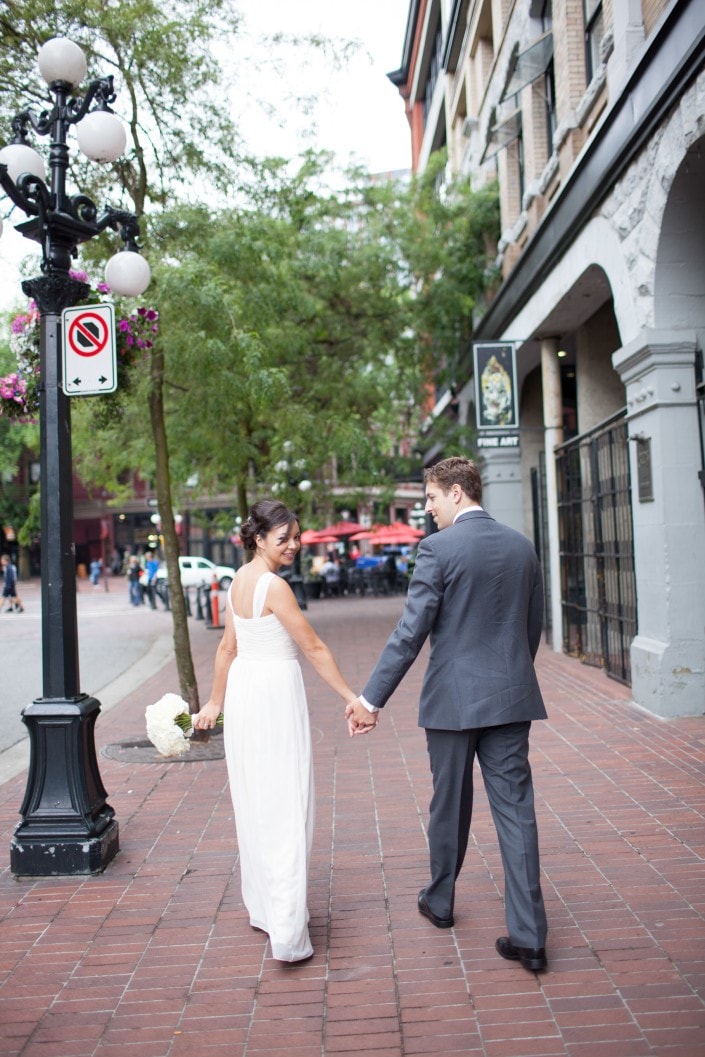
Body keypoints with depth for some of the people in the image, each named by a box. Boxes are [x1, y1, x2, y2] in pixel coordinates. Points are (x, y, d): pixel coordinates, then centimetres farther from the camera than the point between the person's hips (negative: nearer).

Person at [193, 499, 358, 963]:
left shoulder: (238, 580, 9)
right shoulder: (274, 586, -16)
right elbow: (315, 649, -15)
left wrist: (216, 701, 23)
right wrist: (353, 699, -10)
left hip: (243, 689, 9)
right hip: (276, 693, -9)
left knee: (255, 804, 17)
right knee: (287, 809, -6)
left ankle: (262, 908, 31)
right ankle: (287, 932, -5)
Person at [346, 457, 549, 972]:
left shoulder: (438, 547, -12)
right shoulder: (522, 545, 5)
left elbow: (411, 631, -16)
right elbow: (534, 626, 12)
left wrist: (371, 699, -11)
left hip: (453, 698, -4)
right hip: (510, 697, 4)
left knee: (450, 806, 14)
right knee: (516, 810, 6)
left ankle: (440, 901, 36)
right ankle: (529, 936, 8)